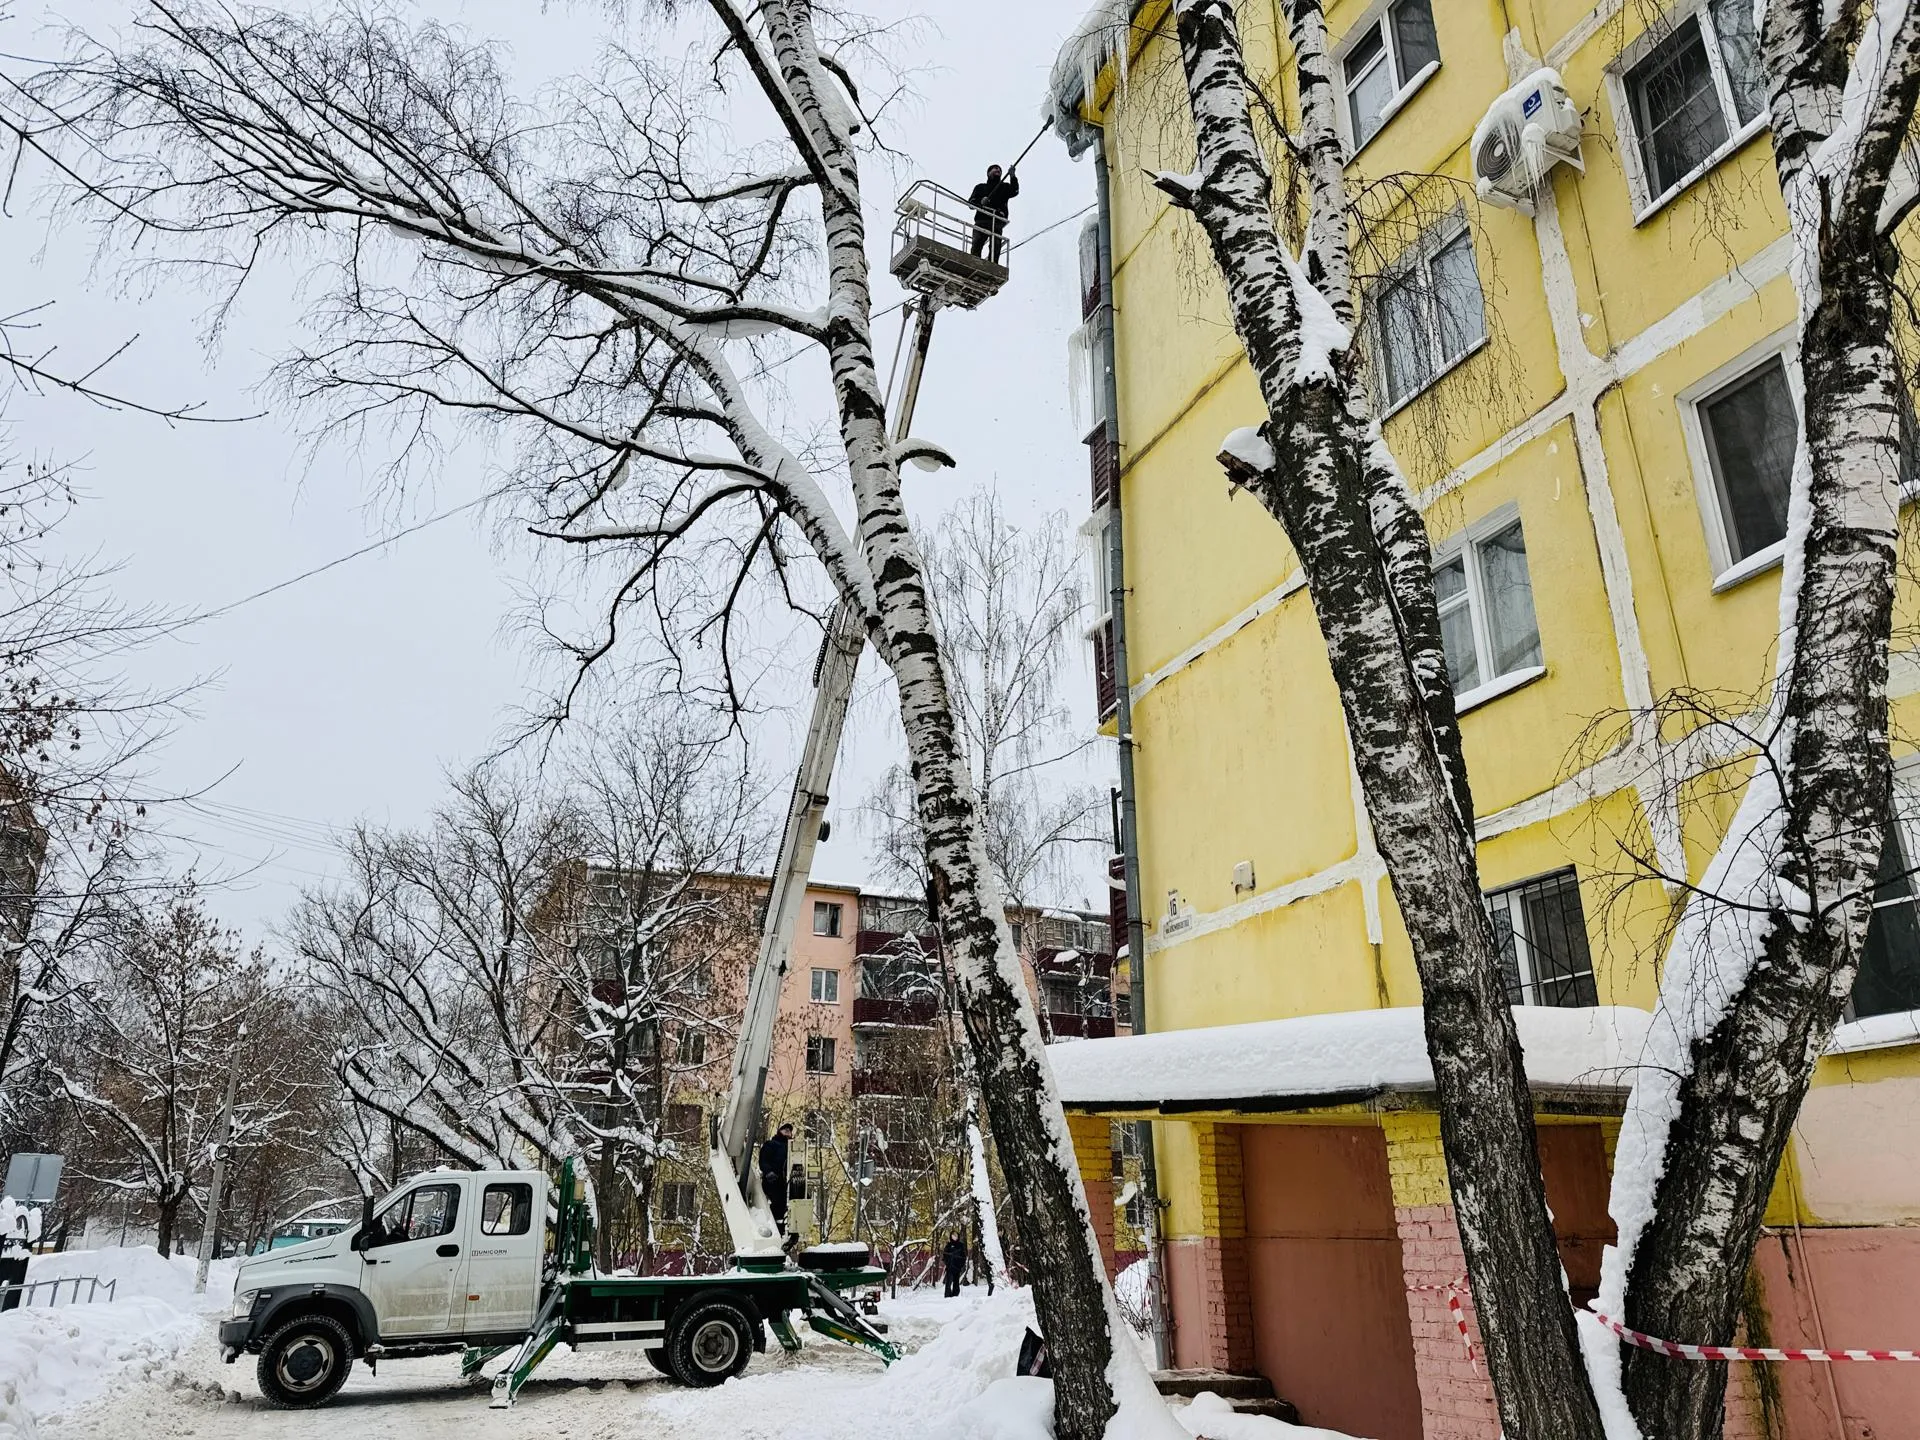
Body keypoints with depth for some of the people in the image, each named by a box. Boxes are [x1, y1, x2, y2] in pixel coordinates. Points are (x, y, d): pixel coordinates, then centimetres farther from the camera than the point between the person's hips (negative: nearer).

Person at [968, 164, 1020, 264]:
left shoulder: (1005, 187, 25)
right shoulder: (980, 187, 25)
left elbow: (1014, 191, 3)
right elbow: (971, 202, 12)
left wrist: (1013, 177, -13)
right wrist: (980, 202, -10)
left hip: (997, 222, 0)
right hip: (981, 221, 0)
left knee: (995, 250, -15)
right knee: (976, 247, -15)